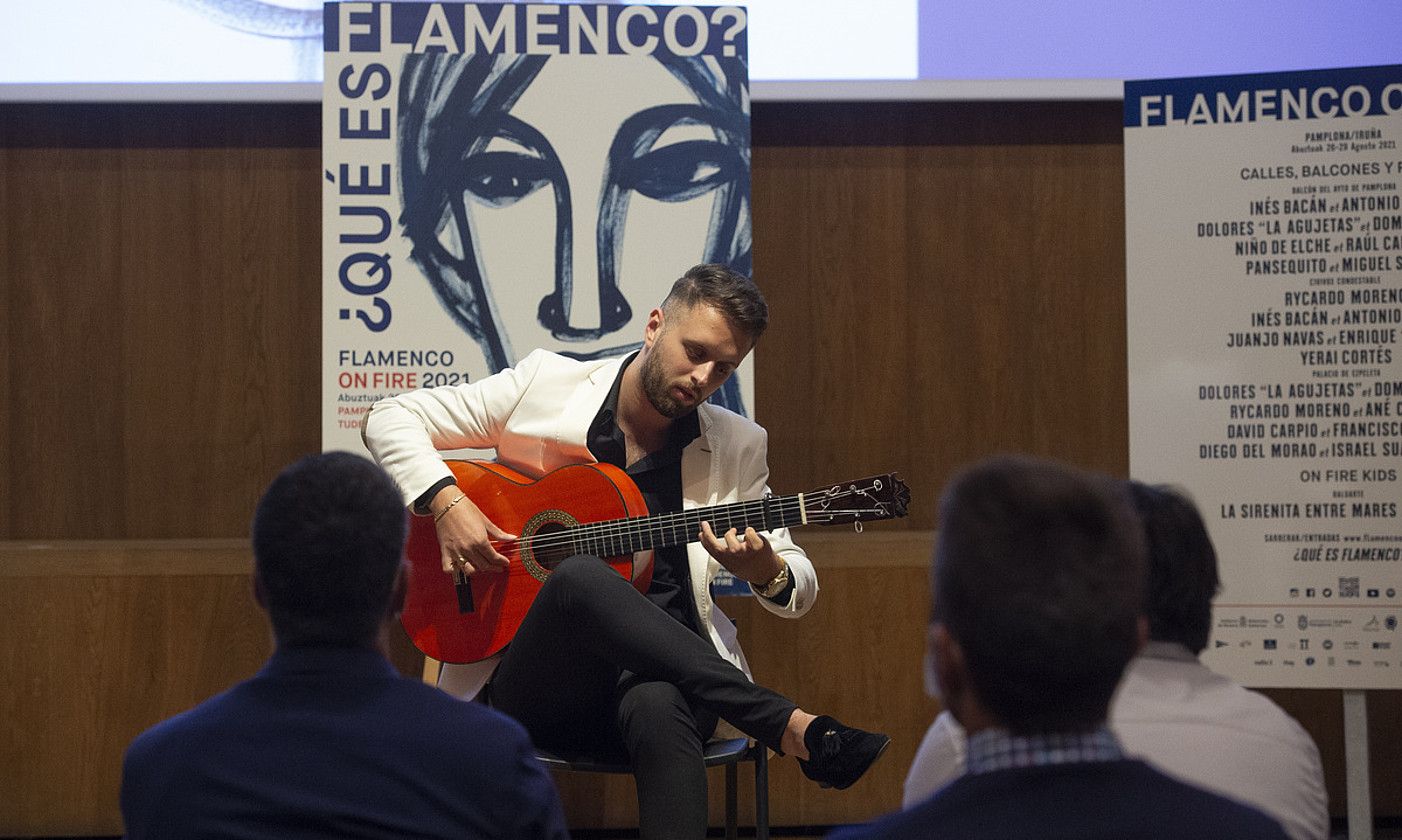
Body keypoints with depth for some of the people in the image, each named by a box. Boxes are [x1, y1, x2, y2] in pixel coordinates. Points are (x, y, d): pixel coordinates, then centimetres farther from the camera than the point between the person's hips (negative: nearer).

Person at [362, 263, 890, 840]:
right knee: (581, 577, -36)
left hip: (662, 672, 1)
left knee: (657, 706, -39)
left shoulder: (736, 447, 9)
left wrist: (764, 571, -12)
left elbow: (800, 589, 13)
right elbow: (390, 418, 7)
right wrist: (446, 500, -12)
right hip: (534, 683, 0)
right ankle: (792, 729, -32)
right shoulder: (544, 386, 4)